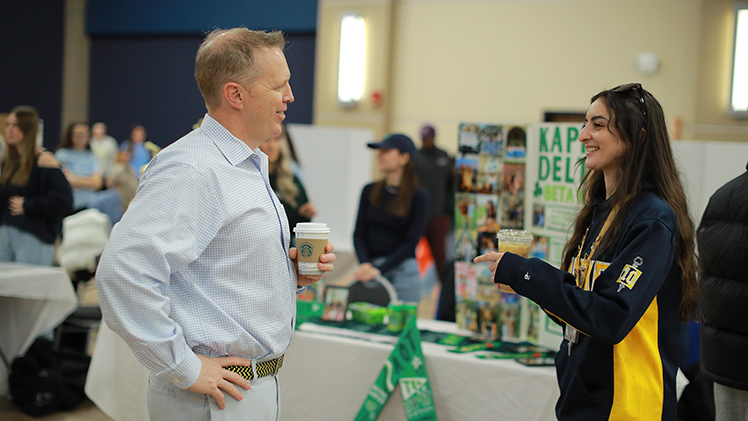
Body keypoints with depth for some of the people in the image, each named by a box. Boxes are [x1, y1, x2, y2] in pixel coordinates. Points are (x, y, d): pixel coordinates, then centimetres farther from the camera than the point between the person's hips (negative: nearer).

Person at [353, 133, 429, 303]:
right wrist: (364, 264, -13)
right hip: (370, 266, 3)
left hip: (402, 271, -3)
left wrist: (378, 270, -15)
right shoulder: (370, 191, 7)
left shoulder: (419, 197, -3)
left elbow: (411, 242, -7)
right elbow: (359, 233, 5)